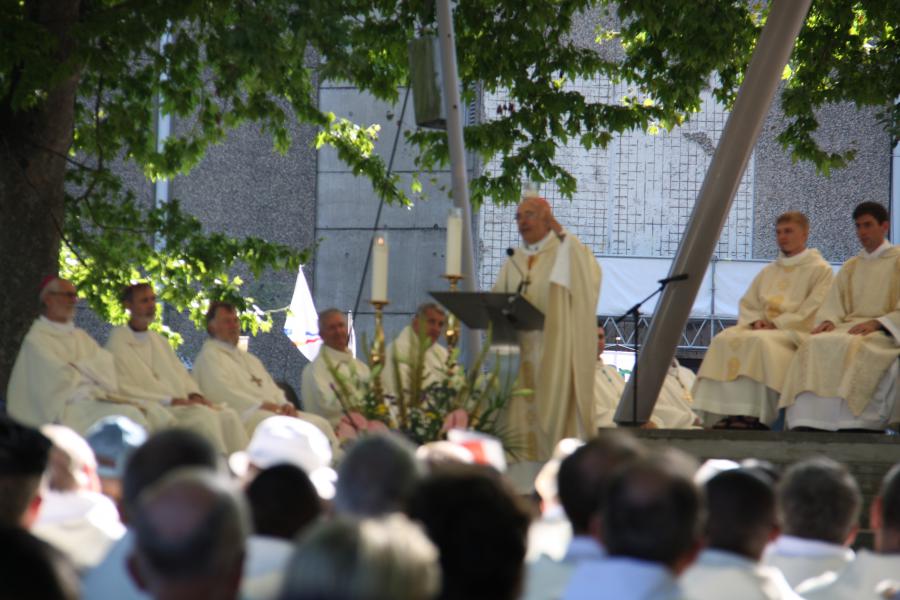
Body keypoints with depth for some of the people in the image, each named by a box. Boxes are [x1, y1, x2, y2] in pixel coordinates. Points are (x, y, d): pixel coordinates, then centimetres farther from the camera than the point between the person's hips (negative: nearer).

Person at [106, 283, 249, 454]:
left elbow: (182, 374, 24)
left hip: (181, 404, 7)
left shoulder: (159, 341, 25)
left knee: (228, 416, -20)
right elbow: (122, 389, -9)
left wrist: (194, 395, 0)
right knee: (204, 415, -31)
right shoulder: (118, 343, 1)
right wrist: (169, 400, -15)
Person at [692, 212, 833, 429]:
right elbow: (747, 304, 22)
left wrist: (776, 324, -14)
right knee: (724, 340, -22)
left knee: (761, 342, -36)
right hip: (763, 328, 6)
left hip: (796, 332, -6)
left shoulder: (820, 270, 4)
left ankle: (753, 416, -36)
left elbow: (813, 310, -8)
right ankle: (725, 413, -31)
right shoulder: (769, 272, 26)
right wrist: (755, 321, -2)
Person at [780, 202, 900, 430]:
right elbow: (834, 304, 15)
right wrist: (828, 321, -8)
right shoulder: (850, 267, 24)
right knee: (815, 345, -28)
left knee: (850, 347, -38)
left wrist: (876, 323, -18)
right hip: (850, 326, 5)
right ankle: (809, 422, -39)